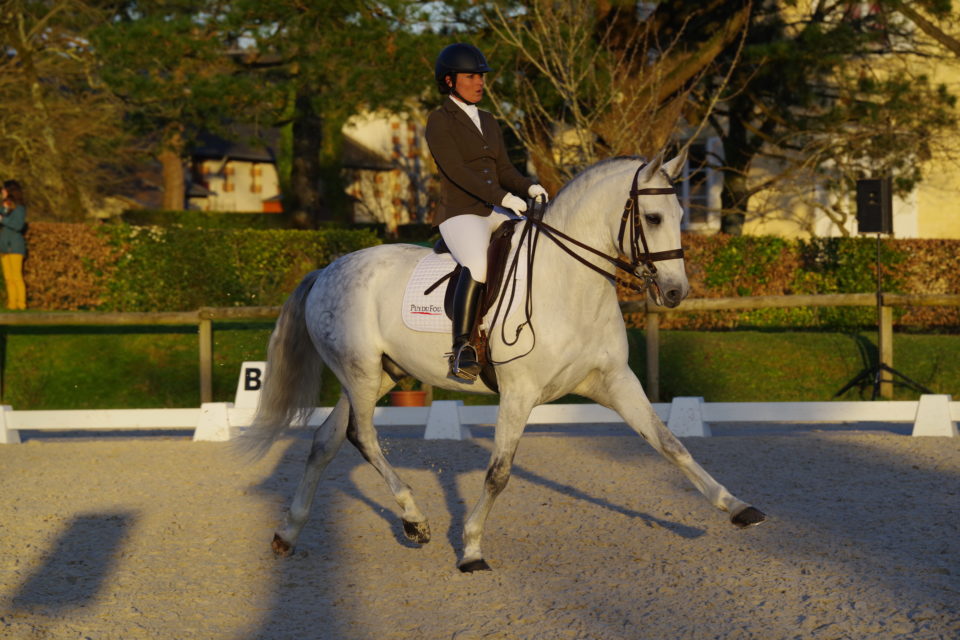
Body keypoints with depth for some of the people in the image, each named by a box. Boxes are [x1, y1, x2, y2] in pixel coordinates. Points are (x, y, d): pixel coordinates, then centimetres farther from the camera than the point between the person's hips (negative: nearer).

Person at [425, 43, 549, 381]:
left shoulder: (489, 122, 18)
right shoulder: (439, 122, -4)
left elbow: (504, 170, 16)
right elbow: (455, 170, -16)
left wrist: (529, 187, -7)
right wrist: (502, 196, -24)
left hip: (497, 214, 8)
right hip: (459, 216, -8)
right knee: (478, 265, -37)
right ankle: (462, 349, -34)